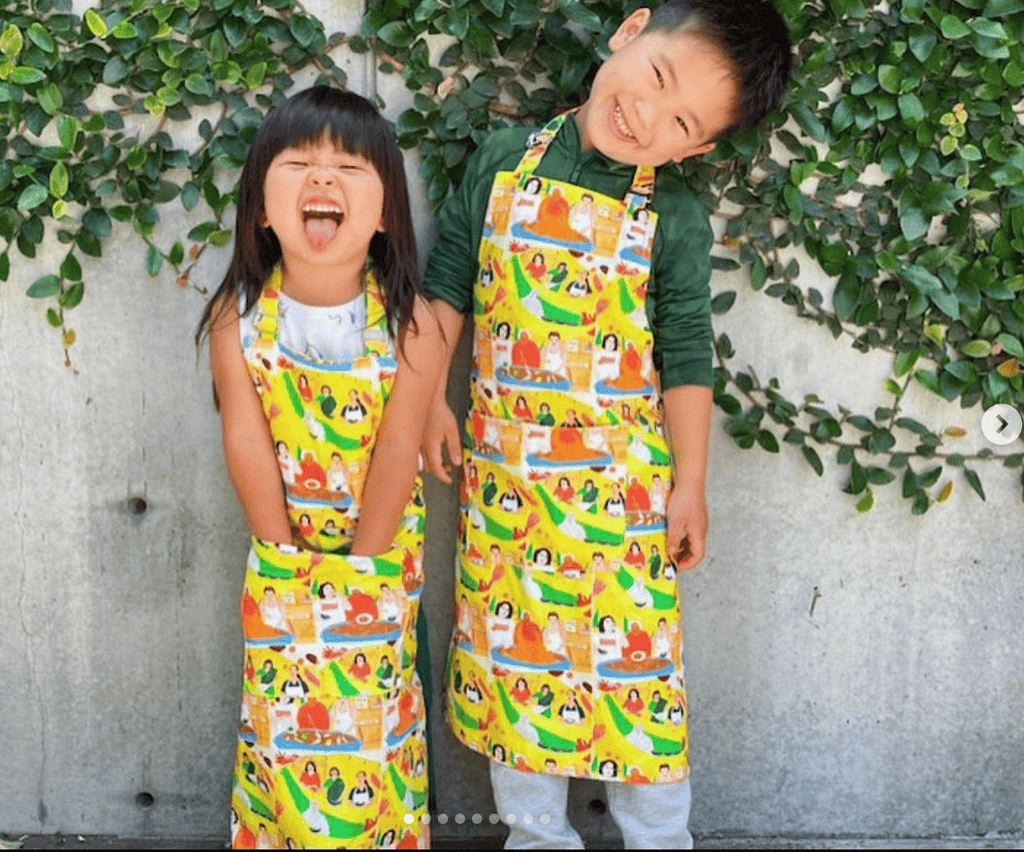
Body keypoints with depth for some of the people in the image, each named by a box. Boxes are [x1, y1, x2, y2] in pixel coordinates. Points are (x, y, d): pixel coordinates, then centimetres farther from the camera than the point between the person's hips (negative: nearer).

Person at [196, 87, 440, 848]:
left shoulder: (410, 325, -19)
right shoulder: (237, 321, -14)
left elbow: (396, 452, -16)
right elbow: (248, 446, -13)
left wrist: (358, 566, -12)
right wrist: (286, 555, -11)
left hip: (380, 557, -1)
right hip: (282, 559, 1)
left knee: (371, 720, 10)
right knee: (283, 716, 12)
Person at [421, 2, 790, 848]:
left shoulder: (676, 219, -7)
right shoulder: (505, 158, -2)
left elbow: (686, 356, -4)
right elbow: (448, 278, 6)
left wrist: (690, 485, -2)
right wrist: (432, 398, 3)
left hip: (619, 483, -2)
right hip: (504, 470, 2)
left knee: (631, 652, 6)